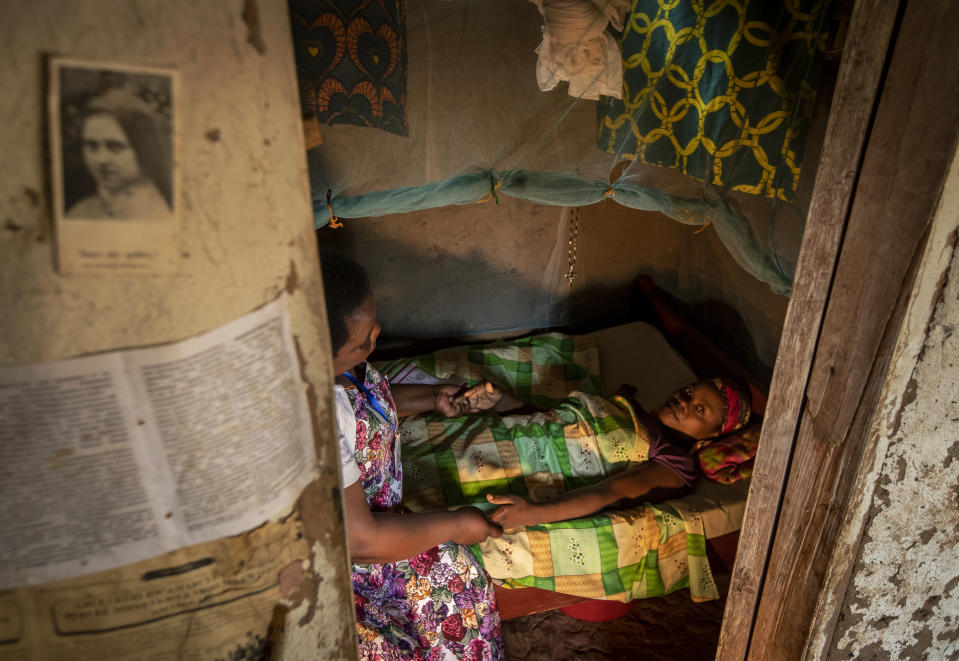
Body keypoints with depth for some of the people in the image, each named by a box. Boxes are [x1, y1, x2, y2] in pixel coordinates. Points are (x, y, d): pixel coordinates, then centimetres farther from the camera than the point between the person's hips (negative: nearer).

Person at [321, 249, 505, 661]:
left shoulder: (321, 358, -13)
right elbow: (358, 542, -29)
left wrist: (432, 399, 5)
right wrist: (456, 525, -16)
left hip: (362, 510, 9)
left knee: (457, 578, 8)